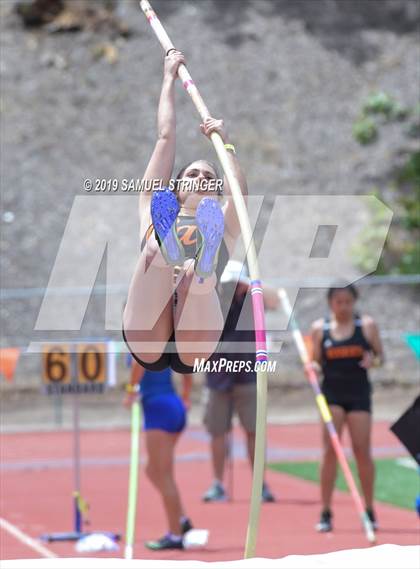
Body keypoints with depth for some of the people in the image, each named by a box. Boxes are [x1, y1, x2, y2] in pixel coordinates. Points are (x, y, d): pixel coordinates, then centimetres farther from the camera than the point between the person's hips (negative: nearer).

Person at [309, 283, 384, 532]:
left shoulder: (367, 325, 0)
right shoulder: (320, 328, 3)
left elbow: (381, 355, 5)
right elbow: (317, 362, 8)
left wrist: (373, 360, -18)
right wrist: (313, 367, -15)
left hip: (359, 393, 0)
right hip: (332, 393, 0)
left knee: (362, 450, -1)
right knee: (330, 450, -6)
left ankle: (370, 510, 12)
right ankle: (326, 512, -2)